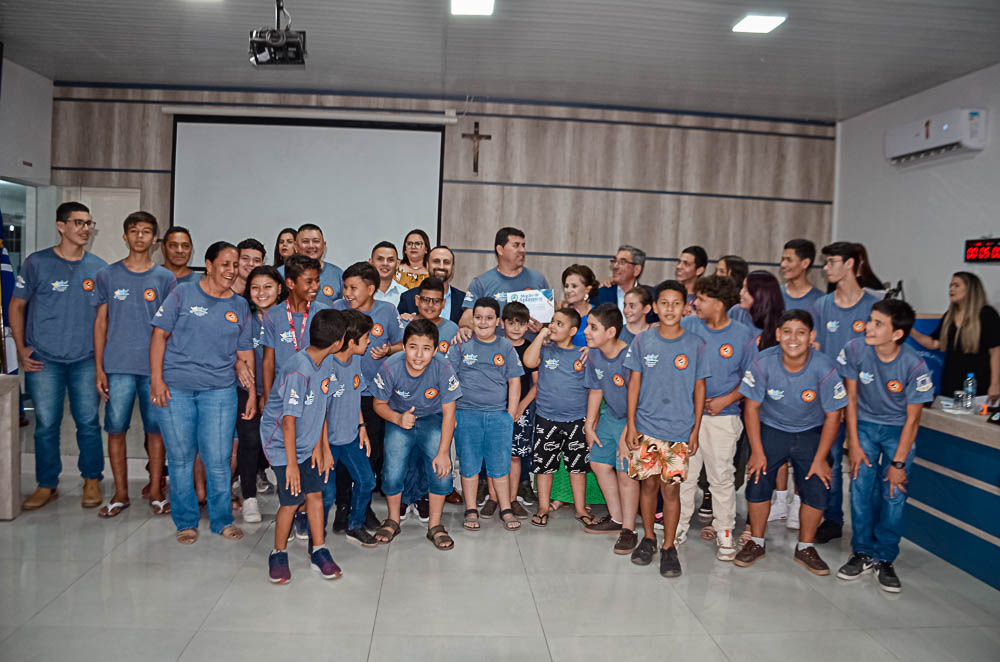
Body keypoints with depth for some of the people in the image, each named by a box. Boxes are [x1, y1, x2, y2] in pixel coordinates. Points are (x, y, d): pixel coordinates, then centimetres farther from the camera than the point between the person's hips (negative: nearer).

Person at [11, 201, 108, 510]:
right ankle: (47, 485, 18)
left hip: (86, 360, 1)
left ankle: (92, 481, 17)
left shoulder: (99, 268, 6)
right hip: (44, 360, -1)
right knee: (46, 424, 4)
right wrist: (21, 349, 0)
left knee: (88, 422, 3)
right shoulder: (37, 262, 0)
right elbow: (17, 306, 6)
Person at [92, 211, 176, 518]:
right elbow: (101, 322, 7)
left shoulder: (165, 278, 5)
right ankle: (120, 493, 16)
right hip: (117, 366, 1)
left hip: (155, 366, 0)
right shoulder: (107, 276, 6)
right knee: (116, 429, 3)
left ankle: (156, 491, 16)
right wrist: (99, 368, 1)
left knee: (155, 428, 5)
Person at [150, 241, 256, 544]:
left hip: (219, 390, 2)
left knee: (218, 460, 0)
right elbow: (160, 334, 1)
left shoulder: (240, 306, 11)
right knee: (180, 458, 5)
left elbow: (245, 353, 13)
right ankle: (186, 522, 21)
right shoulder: (183, 294, 2)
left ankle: (222, 521, 18)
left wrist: (252, 393, 8)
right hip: (175, 388, -1)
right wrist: (156, 379, -7)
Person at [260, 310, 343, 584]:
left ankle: (318, 552, 18)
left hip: (308, 442, 7)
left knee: (315, 493, 6)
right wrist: (292, 463, -21)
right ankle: (278, 555, 16)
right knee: (291, 501, -5)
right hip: (282, 442, -7)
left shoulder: (324, 362, -3)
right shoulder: (298, 371, -29)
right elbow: (289, 420, -25)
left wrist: (321, 445, 6)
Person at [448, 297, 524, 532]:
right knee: (469, 465, 5)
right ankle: (471, 511, 16)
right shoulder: (461, 345, 3)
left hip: (499, 415, 0)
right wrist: (452, 413, -2)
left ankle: (506, 510, 16)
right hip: (466, 414, 0)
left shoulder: (506, 347, 7)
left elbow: (514, 382, 8)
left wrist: (510, 415, 1)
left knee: (500, 465, 4)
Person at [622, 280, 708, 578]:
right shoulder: (643, 341, 0)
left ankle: (669, 547, 15)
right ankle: (648, 538, 27)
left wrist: (696, 429, 2)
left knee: (671, 487, 0)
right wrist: (631, 425, 0)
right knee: (648, 483, 8)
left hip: (680, 429, -1)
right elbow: (634, 384, 4)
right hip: (646, 427, 1)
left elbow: (699, 388, 4)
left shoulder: (695, 345, -1)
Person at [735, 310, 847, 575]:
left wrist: (820, 459, -9)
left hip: (810, 433, 0)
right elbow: (752, 407, -10)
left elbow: (832, 416, -11)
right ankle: (756, 543, 14)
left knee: (816, 489, -6)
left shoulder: (825, 368, -22)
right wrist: (757, 451, -10)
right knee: (757, 481, -8)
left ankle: (805, 548, 16)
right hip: (770, 429, 0)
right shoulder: (762, 362, -22)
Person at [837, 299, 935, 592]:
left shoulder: (915, 366, -24)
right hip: (864, 424, 1)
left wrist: (898, 463, -13)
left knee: (894, 494, -7)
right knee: (861, 488, -6)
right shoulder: (855, 350, -20)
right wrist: (853, 444, -7)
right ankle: (863, 553, 11)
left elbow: (912, 419, -14)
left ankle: (885, 560, 9)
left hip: (898, 429, -1)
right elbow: (851, 398, -7)